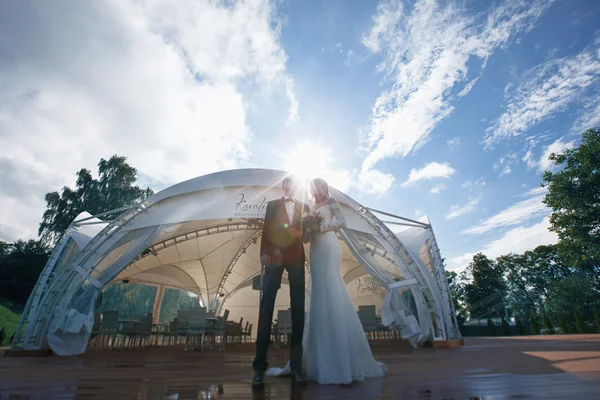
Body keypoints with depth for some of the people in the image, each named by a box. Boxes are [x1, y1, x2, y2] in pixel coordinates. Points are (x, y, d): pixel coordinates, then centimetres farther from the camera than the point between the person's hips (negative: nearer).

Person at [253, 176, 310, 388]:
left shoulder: (304, 207, 17)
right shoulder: (272, 205, 14)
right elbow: (266, 229, 5)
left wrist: (298, 233, -10)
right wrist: (264, 252, -9)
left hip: (296, 257, 2)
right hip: (275, 256, -1)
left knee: (298, 308, 1)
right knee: (266, 306, -5)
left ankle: (296, 364, 9)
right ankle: (260, 366, 1)